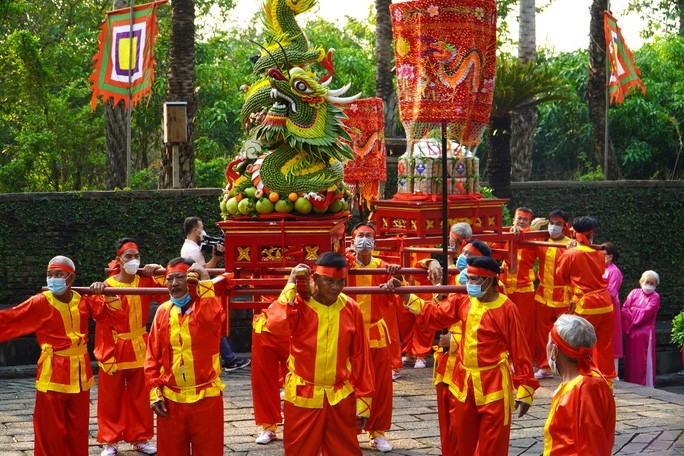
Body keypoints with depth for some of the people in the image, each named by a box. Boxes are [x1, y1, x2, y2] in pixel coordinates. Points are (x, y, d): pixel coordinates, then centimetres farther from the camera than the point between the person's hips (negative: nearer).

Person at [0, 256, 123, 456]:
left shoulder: (84, 300, 3)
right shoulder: (40, 303, -10)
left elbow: (115, 315, 8)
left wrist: (106, 293, -7)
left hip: (80, 375, 4)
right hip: (52, 377, -4)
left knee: (78, 433, 13)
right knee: (51, 434, -1)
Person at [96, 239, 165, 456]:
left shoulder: (146, 281, -1)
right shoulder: (108, 286, -14)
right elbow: (103, 324, -12)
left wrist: (161, 272, -15)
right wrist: (107, 357, -14)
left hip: (139, 348, 4)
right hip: (115, 348, -4)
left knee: (140, 396, 11)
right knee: (112, 398, 4)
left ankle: (140, 438, 23)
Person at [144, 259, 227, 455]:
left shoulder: (206, 305, -2)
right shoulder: (163, 311, 7)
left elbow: (215, 320, -28)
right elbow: (152, 356, 8)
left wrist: (205, 283, -25)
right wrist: (154, 391, 0)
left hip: (205, 396, -3)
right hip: (170, 399, 3)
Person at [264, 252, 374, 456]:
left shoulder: (351, 309, -2)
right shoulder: (299, 303, -9)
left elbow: (360, 356, 4)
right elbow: (276, 324, -31)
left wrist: (363, 401, 4)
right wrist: (291, 284, -22)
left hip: (341, 399, 2)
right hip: (303, 397, -2)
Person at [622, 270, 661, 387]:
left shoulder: (655, 297, -2)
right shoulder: (634, 293, 8)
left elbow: (646, 313, -14)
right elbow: (624, 309, 0)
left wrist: (633, 310, -3)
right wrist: (628, 324, -11)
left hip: (645, 333, -4)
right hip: (632, 332, 4)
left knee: (644, 360, -2)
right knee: (631, 359, 7)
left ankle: (647, 385, 1)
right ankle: (630, 383, 14)